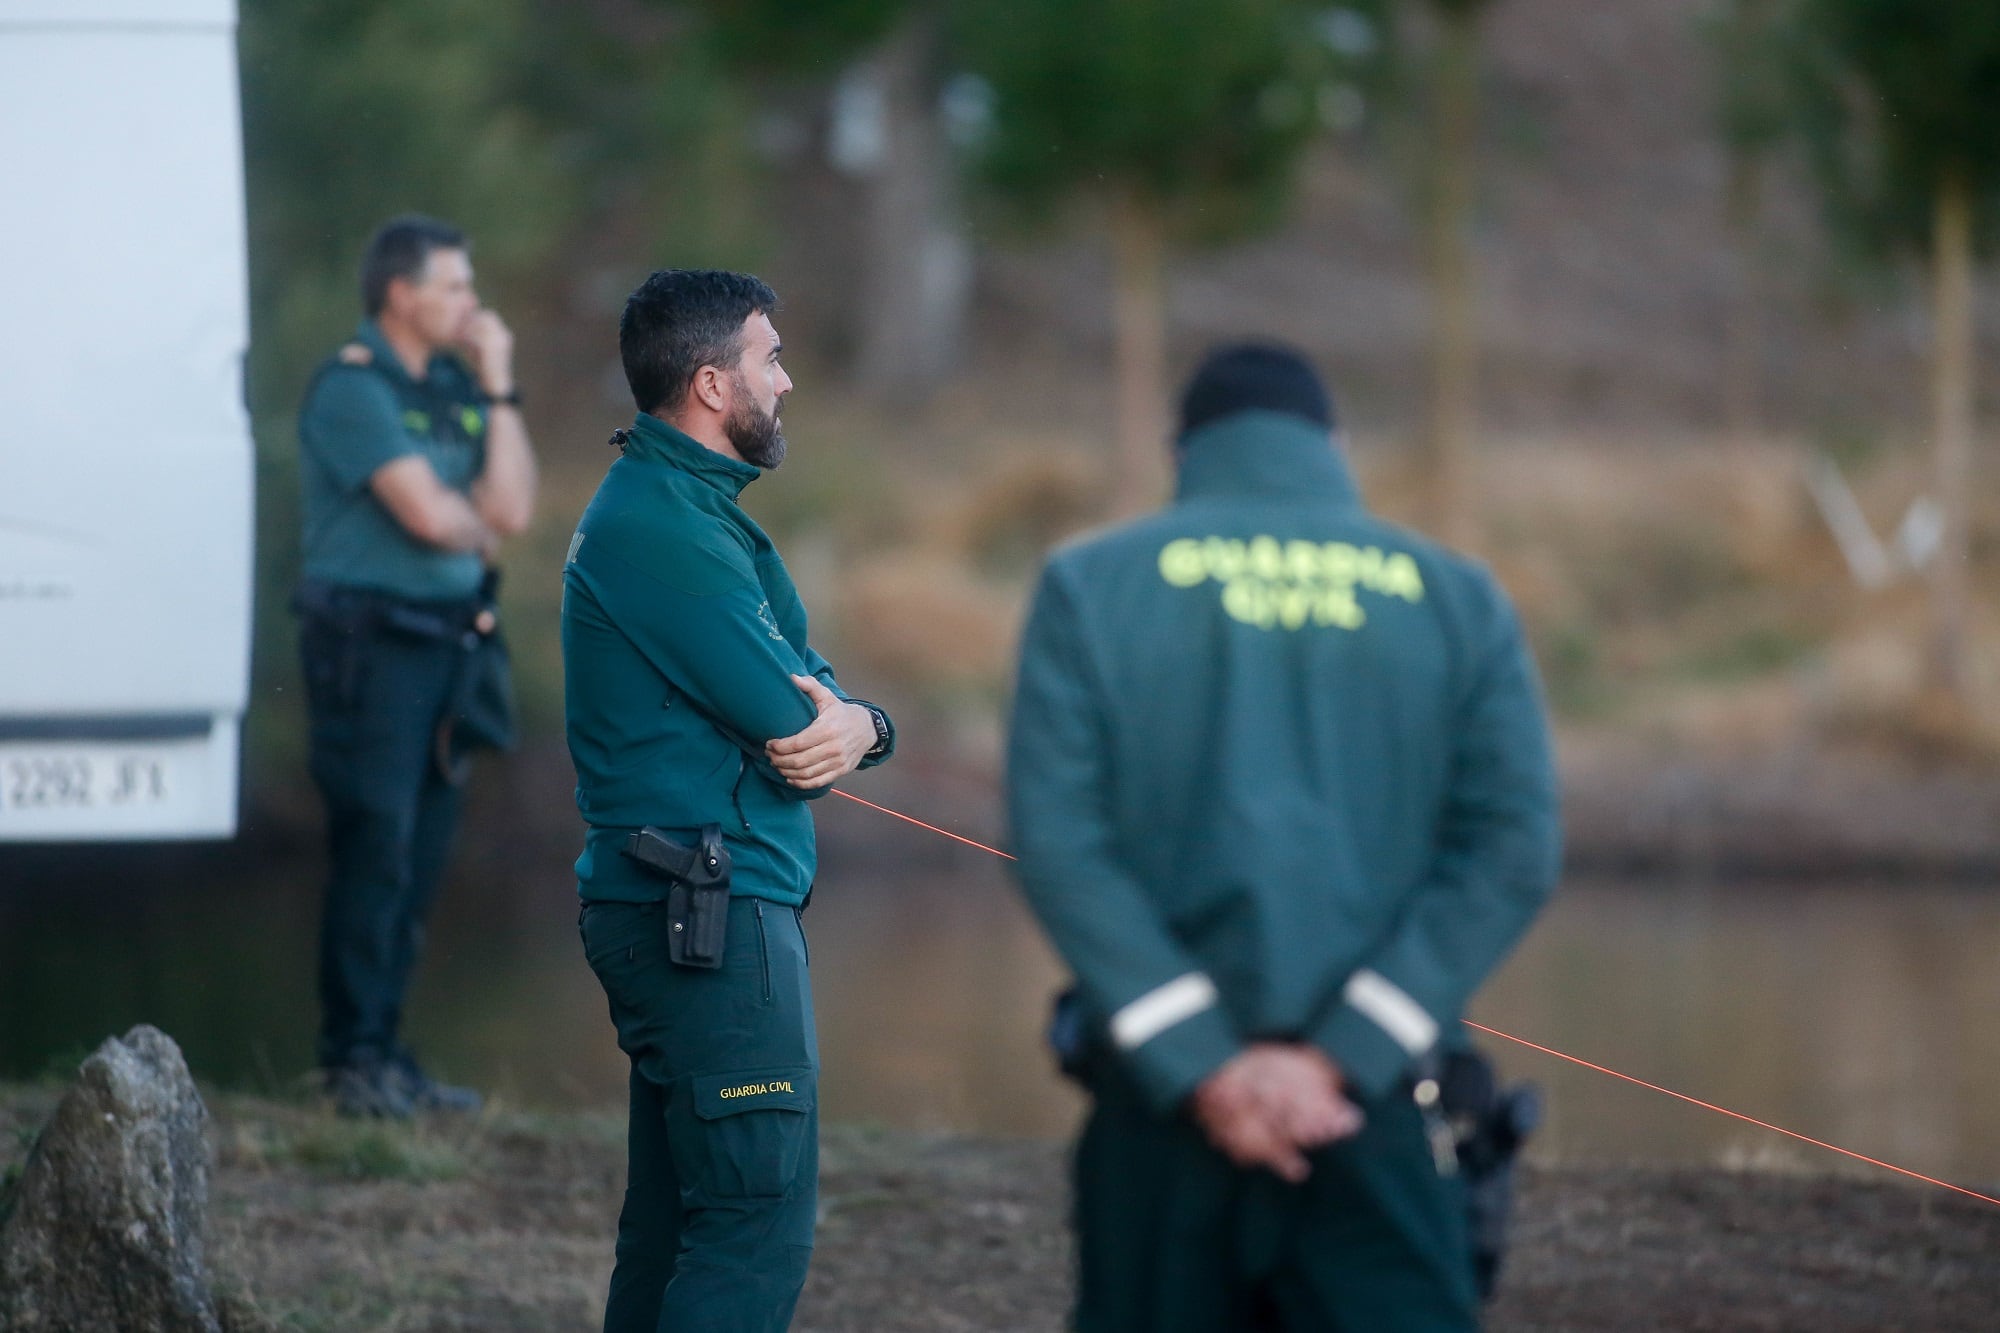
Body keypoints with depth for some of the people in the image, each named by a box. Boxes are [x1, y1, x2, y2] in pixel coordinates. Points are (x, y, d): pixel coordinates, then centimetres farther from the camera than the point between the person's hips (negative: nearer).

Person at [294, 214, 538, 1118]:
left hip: (447, 639, 8)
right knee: (376, 849, -8)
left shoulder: (454, 385, 15)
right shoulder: (354, 387, -10)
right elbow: (430, 515, -17)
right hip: (370, 642, -8)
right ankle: (354, 1061, -3)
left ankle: (386, 1055, 13)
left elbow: (511, 510, 4)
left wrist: (499, 389, 1)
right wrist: (482, 529, 4)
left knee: (420, 857, 8)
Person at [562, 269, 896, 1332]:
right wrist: (832, 723, 4)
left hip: (675, 915, 11)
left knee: (676, 1223, 13)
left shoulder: (687, 510, 19)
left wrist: (856, 726, -11)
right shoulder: (664, 527, -16)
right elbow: (790, 722, -19)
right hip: (713, 916, -11)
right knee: (760, 1217, -13)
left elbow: (806, 696, 12)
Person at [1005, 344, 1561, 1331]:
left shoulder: (1092, 586, 5)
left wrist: (1202, 1063, -9)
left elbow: (1058, 840, -7)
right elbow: (1512, 849, -3)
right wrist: (1344, 1055, -9)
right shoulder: (1456, 598, 8)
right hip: (1377, 1105, 0)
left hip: (1166, 1094, 0)